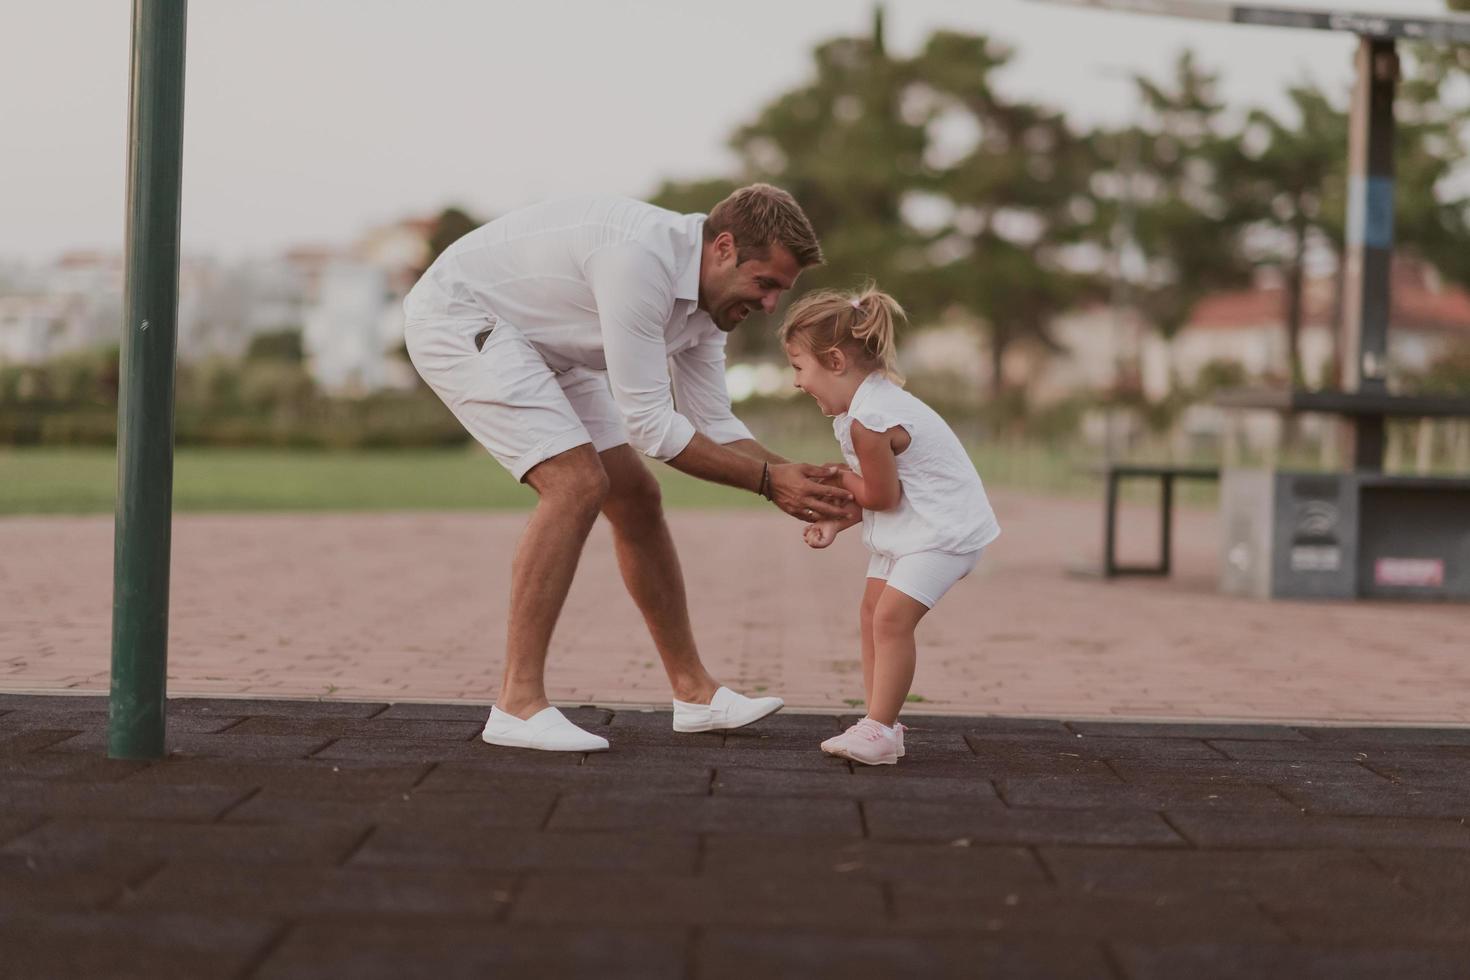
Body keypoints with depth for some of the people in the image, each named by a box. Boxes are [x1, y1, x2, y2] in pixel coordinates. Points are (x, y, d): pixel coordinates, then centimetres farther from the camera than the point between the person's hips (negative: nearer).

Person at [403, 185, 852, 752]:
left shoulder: (706, 299, -3)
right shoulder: (642, 259, -32)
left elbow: (712, 423, 6)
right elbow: (649, 424, -29)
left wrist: (792, 476, -9)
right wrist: (766, 480, -24)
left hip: (541, 343, 10)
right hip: (457, 317, -10)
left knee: (635, 499, 7)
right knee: (577, 484, -24)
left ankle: (693, 692, 18)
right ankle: (518, 704, -19)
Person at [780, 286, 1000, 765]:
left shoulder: (868, 422, -26)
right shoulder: (869, 401, 6)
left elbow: (881, 496, -20)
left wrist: (841, 477, -3)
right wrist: (836, 521, -1)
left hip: (945, 528, -11)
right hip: (906, 527, 11)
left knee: (892, 616, -15)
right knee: (873, 612, 10)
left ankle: (880, 729, -10)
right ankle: (880, 723, 14)